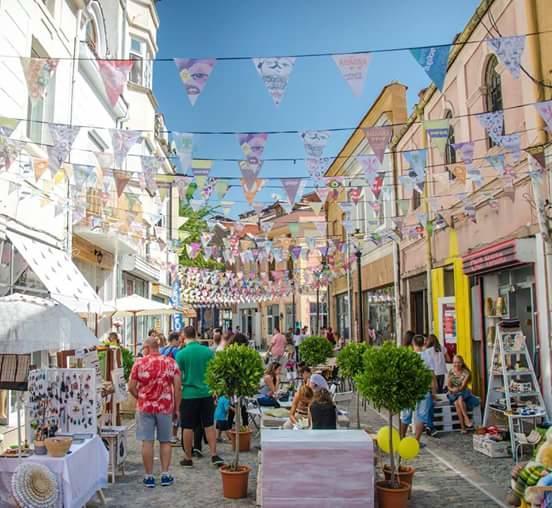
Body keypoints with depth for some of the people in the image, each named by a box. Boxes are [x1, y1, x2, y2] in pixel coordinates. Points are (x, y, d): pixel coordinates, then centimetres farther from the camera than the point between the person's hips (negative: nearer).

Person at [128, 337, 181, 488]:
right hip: (165, 407, 1)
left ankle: (149, 477, 11)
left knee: (147, 442, 6)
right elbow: (177, 387, -5)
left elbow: (131, 387, -3)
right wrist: (176, 408, 4)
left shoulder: (139, 363, -4)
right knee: (165, 441, 12)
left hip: (145, 407, -1)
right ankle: (165, 475, 14)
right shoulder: (170, 362, -2)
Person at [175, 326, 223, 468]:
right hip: (206, 393, 2)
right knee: (209, 425, 12)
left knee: (187, 427, 8)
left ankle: (188, 458, 18)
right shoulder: (209, 351, -2)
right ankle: (214, 455, 12)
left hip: (188, 394, -2)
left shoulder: (181, 354, -9)